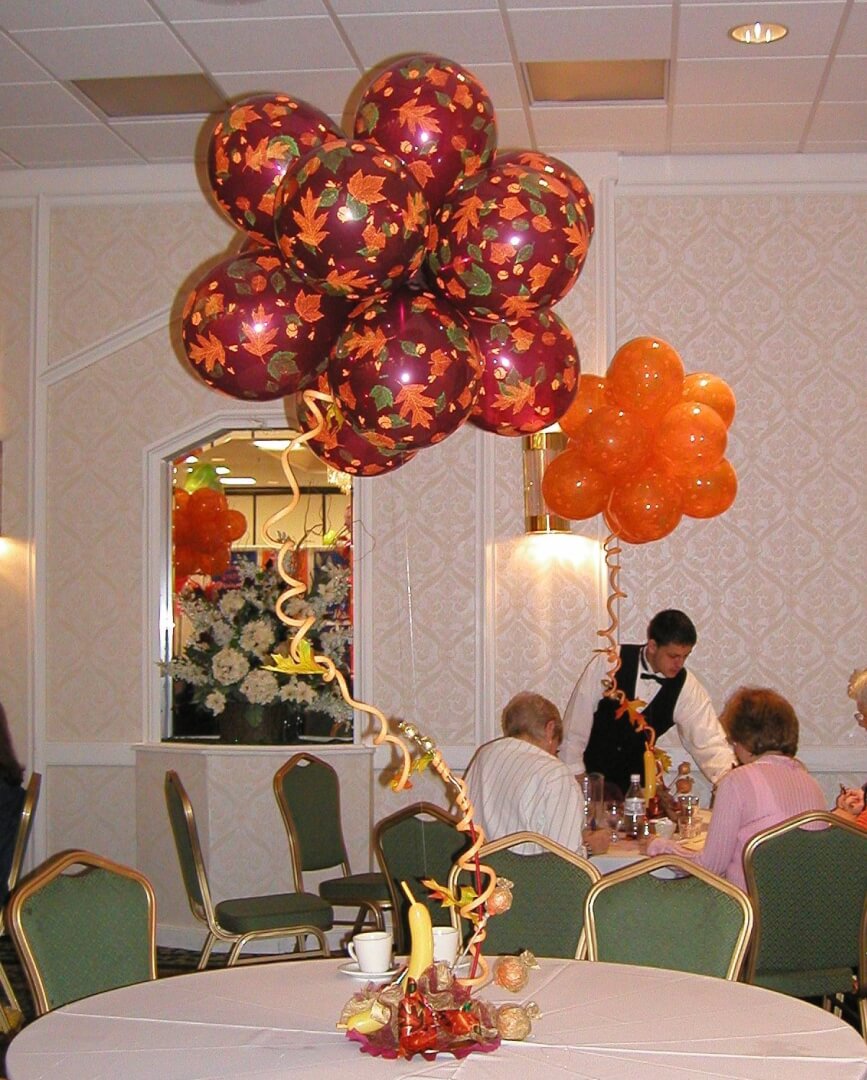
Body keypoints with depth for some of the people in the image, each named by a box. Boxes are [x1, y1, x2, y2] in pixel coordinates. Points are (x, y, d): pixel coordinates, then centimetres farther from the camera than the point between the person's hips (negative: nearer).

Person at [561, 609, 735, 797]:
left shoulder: (686, 687, -7)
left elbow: (708, 742, -10)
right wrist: (574, 774, -8)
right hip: (591, 772, -2)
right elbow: (577, 723, -8)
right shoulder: (608, 664, -13)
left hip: (637, 782, 2)